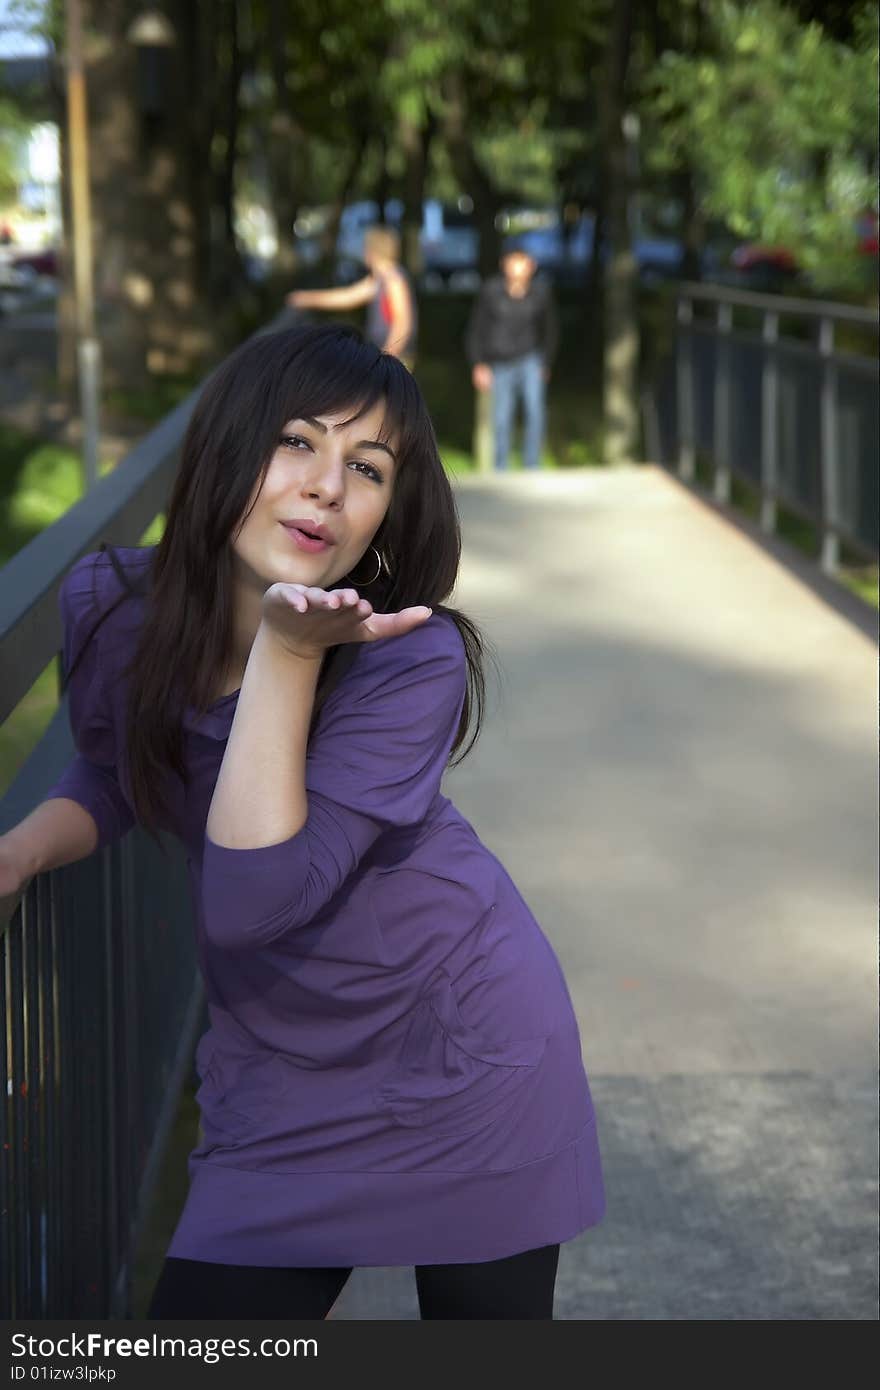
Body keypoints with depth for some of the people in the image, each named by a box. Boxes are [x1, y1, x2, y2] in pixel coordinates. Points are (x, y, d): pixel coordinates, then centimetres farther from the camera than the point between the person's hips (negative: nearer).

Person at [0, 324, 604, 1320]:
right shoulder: (111, 604, -11)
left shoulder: (412, 659, -25)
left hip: (460, 1053, -4)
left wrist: (288, 651, -35)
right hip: (279, 1077, 4)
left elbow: (252, 900, -32)